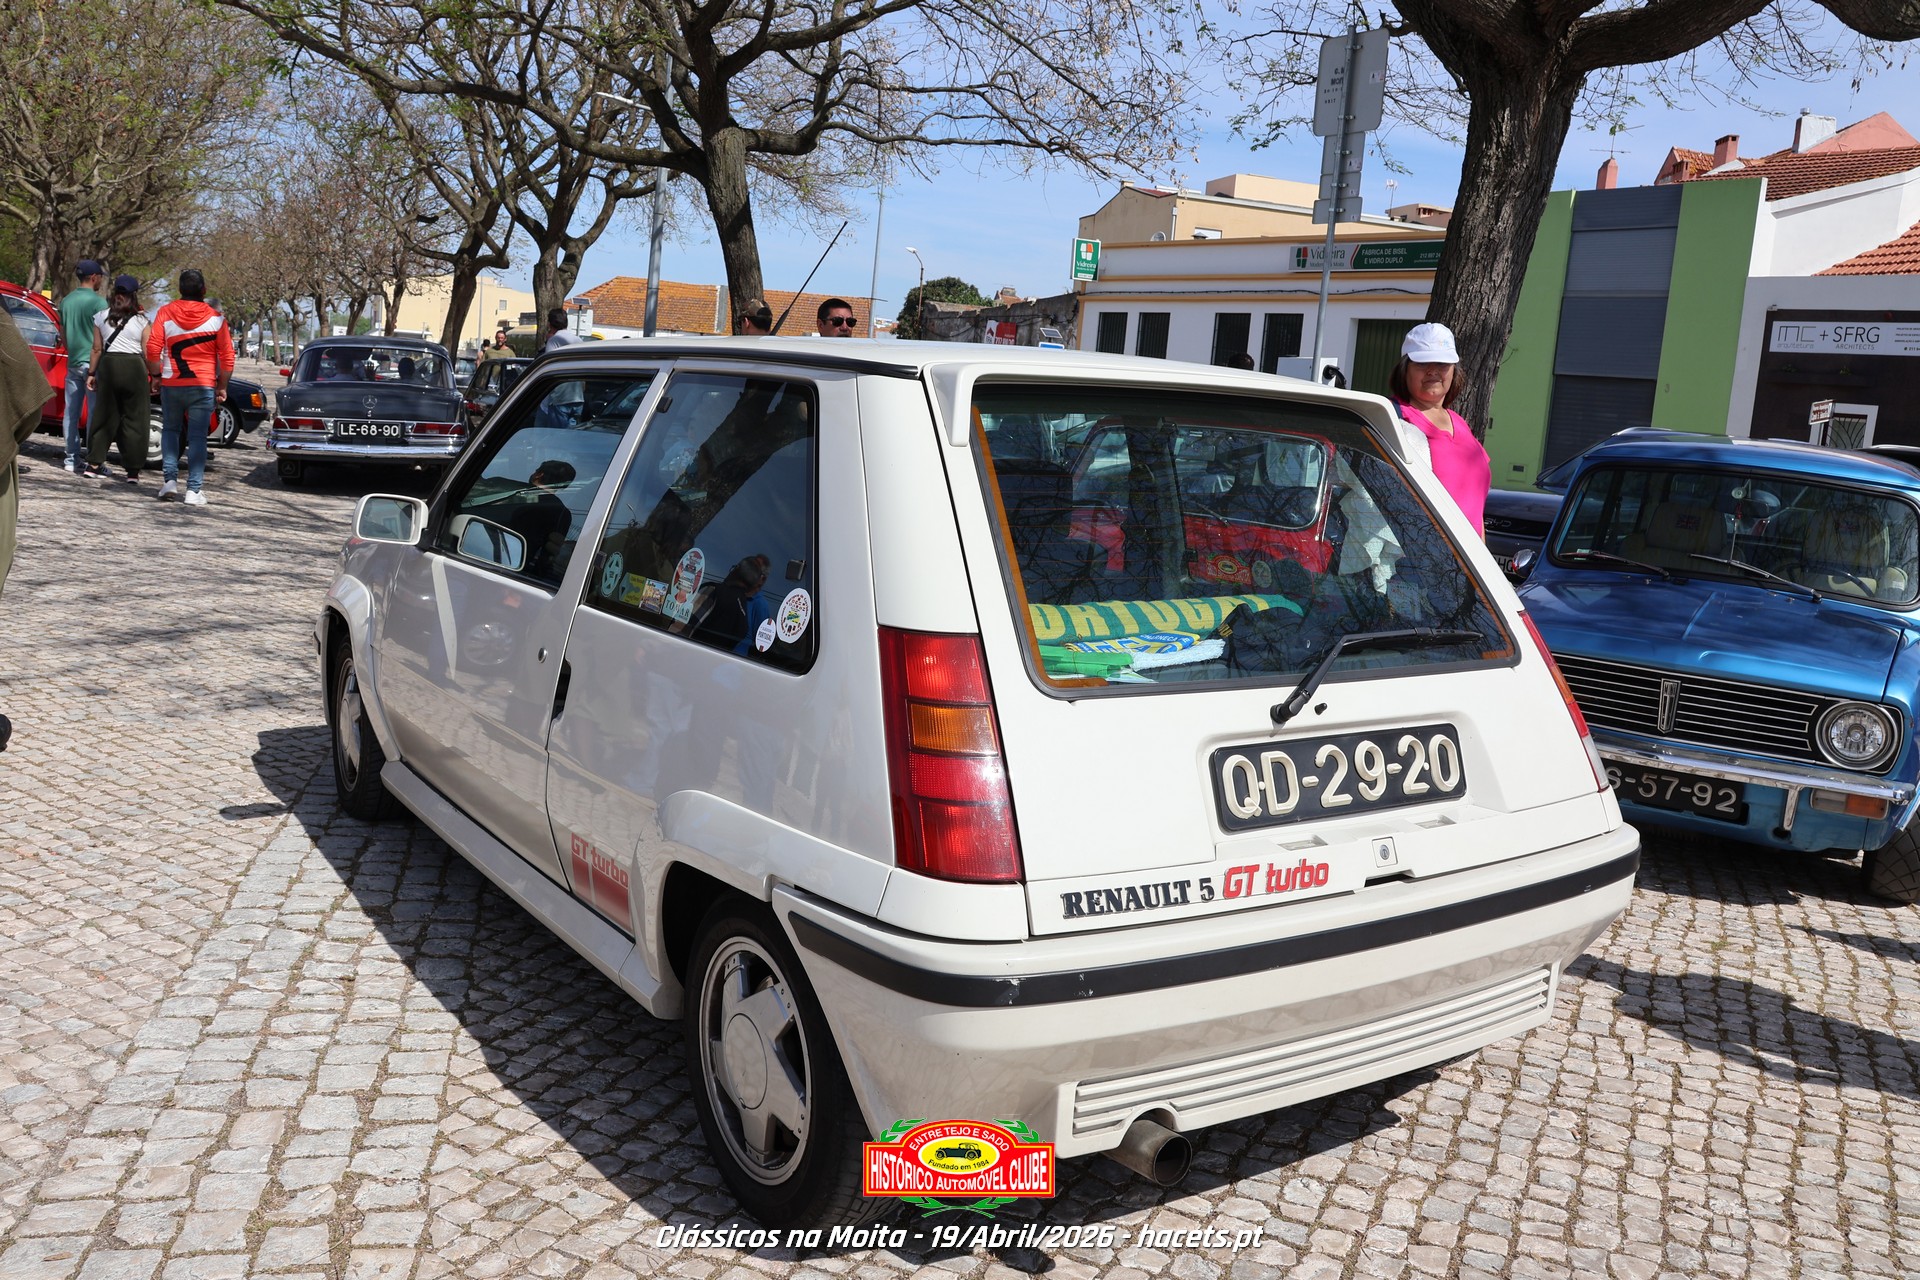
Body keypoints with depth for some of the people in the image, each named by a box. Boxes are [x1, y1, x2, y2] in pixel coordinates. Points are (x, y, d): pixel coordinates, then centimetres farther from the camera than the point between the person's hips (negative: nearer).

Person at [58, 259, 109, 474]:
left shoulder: (66, 301, 10)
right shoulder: (98, 302, -10)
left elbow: (63, 332, 19)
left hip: (73, 363, 6)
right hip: (93, 362, -6)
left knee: (72, 413, 7)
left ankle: (72, 458, 9)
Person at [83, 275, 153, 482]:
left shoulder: (102, 317, 5)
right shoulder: (142, 322, -4)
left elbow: (97, 349, 6)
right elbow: (148, 353, -8)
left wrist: (92, 373, 13)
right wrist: (154, 376, -1)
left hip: (108, 366, 3)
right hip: (134, 368, -3)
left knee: (105, 415, 13)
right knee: (134, 419, 1)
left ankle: (94, 463, 15)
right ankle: (133, 470, 1)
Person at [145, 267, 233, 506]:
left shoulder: (165, 313, 0)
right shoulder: (215, 318, -2)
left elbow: (152, 349, -5)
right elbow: (227, 356, -3)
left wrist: (156, 374, 10)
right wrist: (222, 387, 7)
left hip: (171, 384, 1)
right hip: (203, 386, -1)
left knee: (170, 430, 18)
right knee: (197, 437, 1)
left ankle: (169, 479, 8)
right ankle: (194, 490, -2)